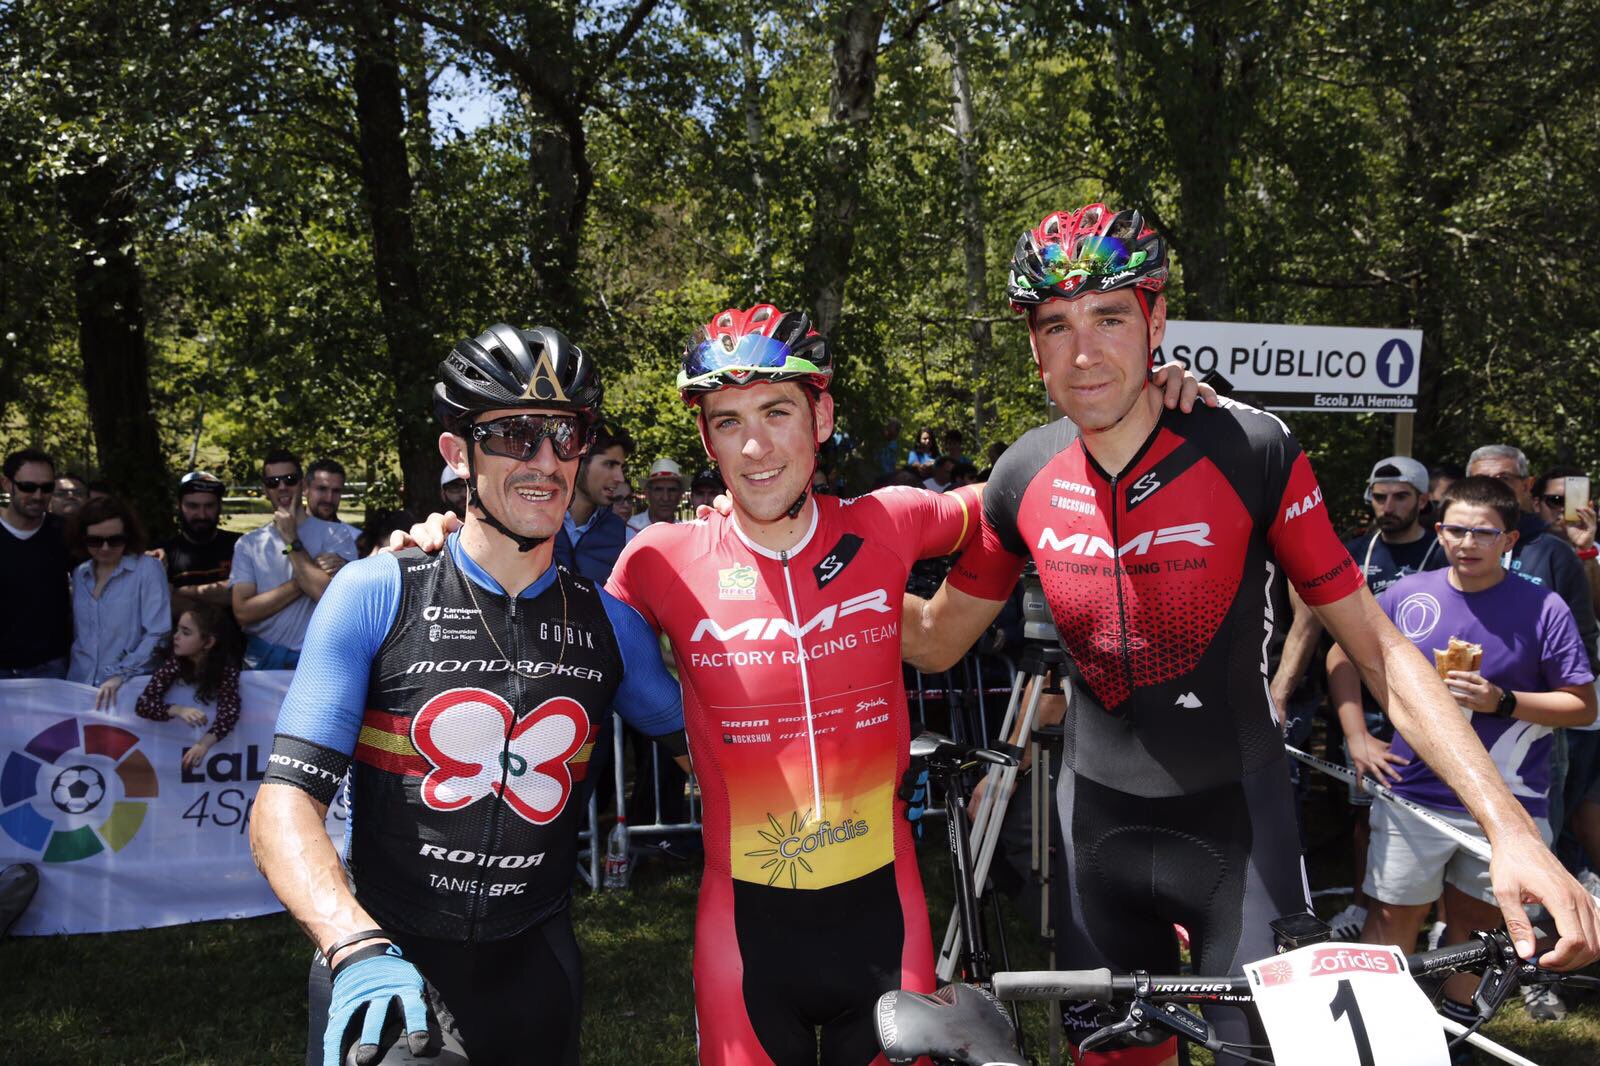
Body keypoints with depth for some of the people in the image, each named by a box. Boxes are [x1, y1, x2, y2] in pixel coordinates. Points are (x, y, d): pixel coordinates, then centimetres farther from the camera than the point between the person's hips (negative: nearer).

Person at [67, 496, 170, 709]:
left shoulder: (148, 569, -5)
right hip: (80, 686, 4)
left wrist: (121, 675, -18)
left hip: (131, 689, -4)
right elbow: (77, 634, 15)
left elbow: (158, 634, -11)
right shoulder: (79, 574, 10)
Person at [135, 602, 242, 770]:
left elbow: (229, 710, -32)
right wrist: (177, 710, -42)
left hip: (210, 738, -2)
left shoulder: (226, 667, -21)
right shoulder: (174, 661, -16)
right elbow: (143, 704, -22)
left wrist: (203, 744, -48)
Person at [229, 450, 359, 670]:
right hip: (263, 660, 2)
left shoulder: (335, 534, 1)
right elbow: (243, 612, -3)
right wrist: (302, 581, -10)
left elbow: (331, 596, -14)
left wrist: (291, 540, -7)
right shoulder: (248, 544, 8)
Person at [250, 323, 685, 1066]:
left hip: (533, 977, 3)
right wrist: (360, 951, -31)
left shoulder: (608, 621, -1)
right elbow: (285, 804, -16)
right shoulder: (377, 595, -10)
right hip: (380, 973, -3)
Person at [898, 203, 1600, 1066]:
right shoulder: (1025, 476, -6)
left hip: (1235, 821, -3)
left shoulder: (1253, 452, -16)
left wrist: (1507, 824, -23)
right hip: (1098, 819, 3)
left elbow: (1374, 643, -14)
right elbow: (937, 637, 7)